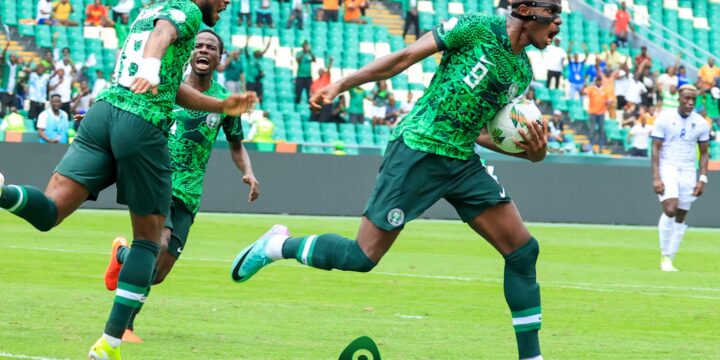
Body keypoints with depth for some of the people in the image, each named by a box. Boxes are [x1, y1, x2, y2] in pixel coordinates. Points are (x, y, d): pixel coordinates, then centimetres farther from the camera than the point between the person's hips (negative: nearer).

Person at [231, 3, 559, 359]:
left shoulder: (521, 72, 11)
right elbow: (404, 57, -7)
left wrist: (530, 151, 0)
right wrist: (340, 85, -10)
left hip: (462, 162, 7)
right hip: (417, 149, -7)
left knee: (523, 250, -1)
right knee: (362, 256, -9)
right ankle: (278, 244, 16)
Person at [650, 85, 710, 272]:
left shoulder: (701, 124, 4)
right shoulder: (664, 119, -5)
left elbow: (704, 153, 11)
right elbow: (656, 149, -6)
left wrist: (703, 179, 0)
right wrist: (656, 178, -15)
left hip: (688, 172, 3)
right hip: (667, 167, -3)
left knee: (680, 217, 3)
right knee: (670, 210, -22)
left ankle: (669, 260, 12)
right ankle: (665, 256, -9)